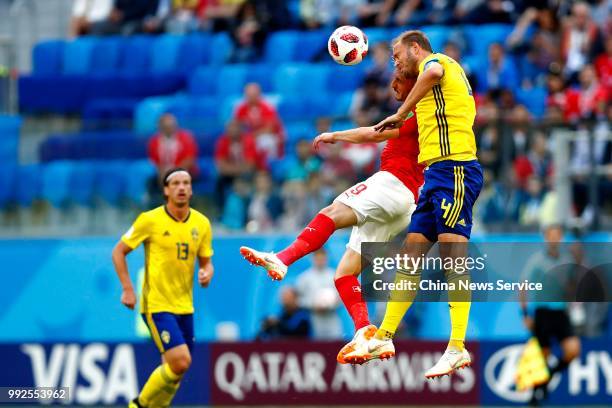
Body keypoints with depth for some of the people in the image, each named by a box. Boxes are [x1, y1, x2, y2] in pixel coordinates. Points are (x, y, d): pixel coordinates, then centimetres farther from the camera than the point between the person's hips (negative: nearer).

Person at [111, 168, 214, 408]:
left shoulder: (201, 224, 5)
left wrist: (207, 273, -9)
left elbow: (206, 262, 15)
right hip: (156, 305, -6)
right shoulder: (150, 220, -8)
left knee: (174, 368, 7)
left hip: (185, 306, 6)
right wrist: (128, 289, -9)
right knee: (180, 362, -18)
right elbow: (118, 252, 0)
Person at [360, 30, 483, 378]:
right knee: (411, 257, 10)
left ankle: (458, 348, -18)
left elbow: (433, 71, -27)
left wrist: (400, 115, -18)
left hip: (453, 167, -10)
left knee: (453, 259, -14)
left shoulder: (437, 61, 0)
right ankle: (384, 339, 13)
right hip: (438, 174, 10)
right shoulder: (444, 73, 28)